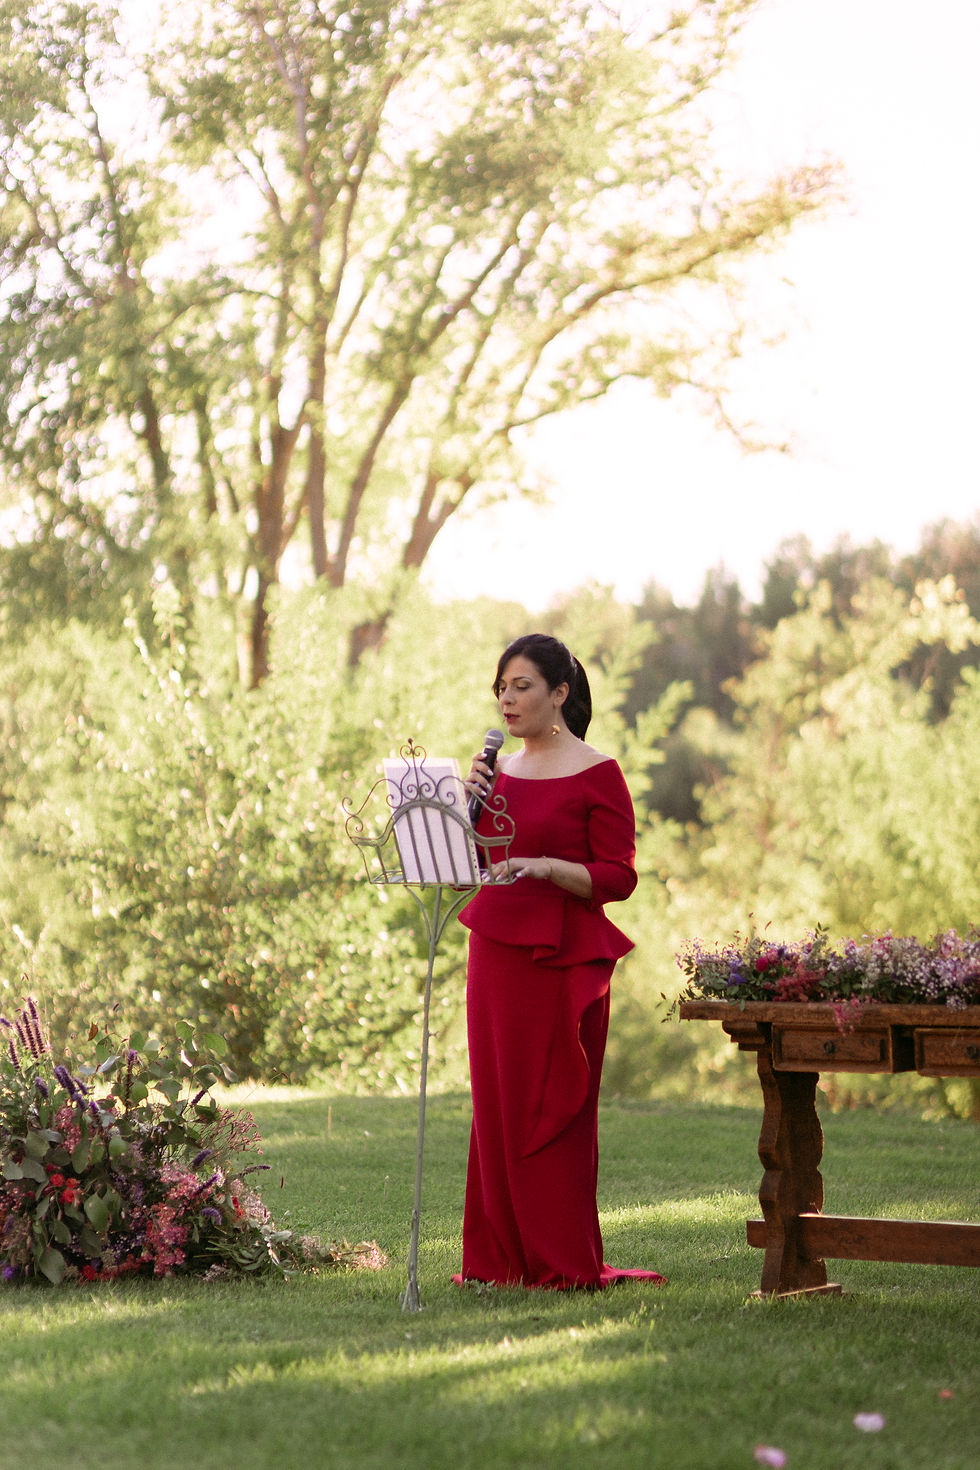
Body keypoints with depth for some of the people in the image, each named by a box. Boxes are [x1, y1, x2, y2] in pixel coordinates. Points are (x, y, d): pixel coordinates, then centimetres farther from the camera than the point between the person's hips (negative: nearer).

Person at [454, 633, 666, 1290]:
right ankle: (503, 1257, 14)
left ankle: (566, 1263, 3)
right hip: (495, 950, 6)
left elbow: (618, 878, -10)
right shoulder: (500, 769, 13)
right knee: (497, 1103, 7)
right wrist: (469, 802, -1)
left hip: (563, 957, -6)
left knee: (552, 1107, -4)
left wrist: (546, 866, -23)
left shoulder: (597, 774, -6)